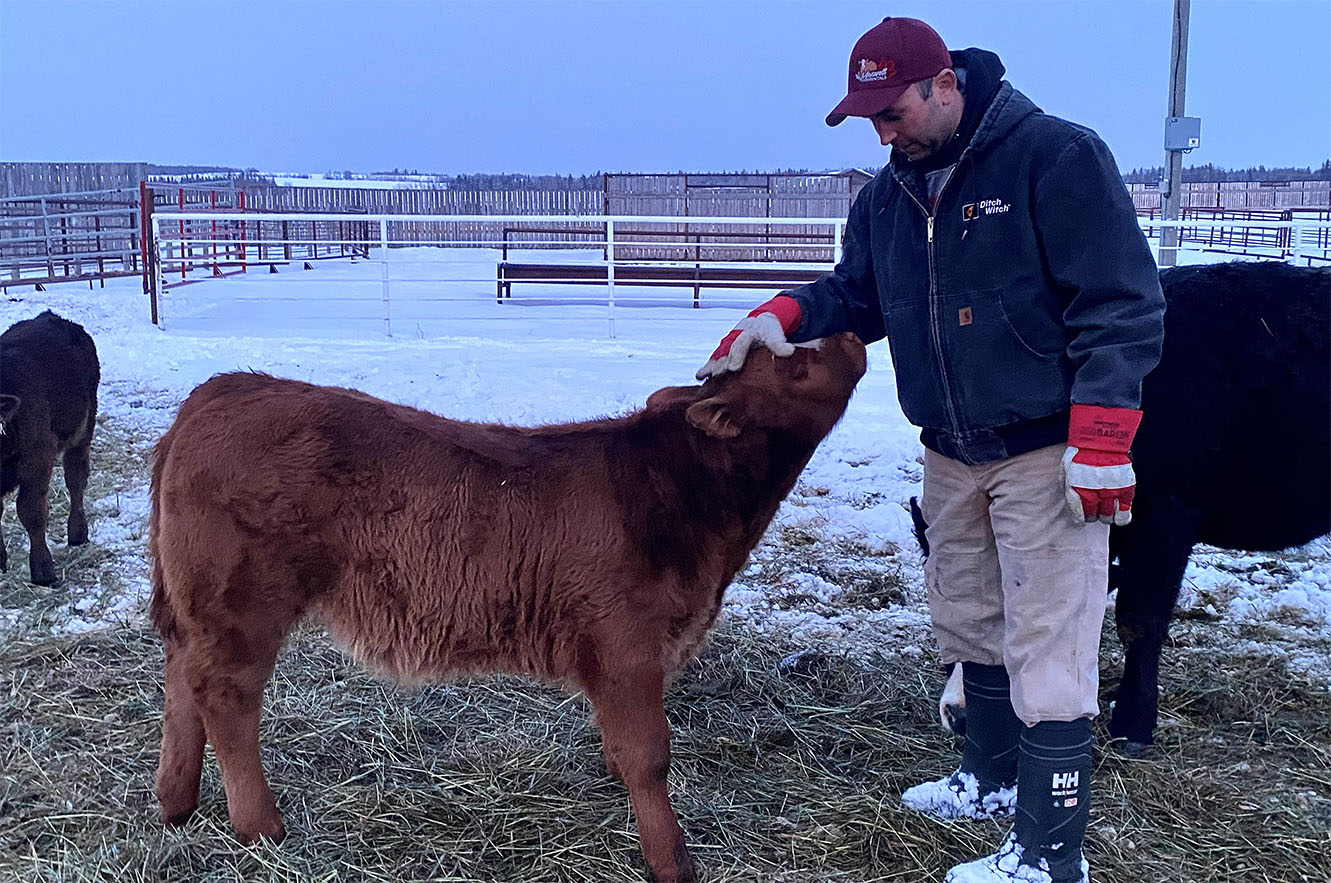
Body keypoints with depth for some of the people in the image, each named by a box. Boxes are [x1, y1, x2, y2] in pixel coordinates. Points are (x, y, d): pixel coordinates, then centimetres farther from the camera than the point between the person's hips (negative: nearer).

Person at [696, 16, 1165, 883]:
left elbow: (1123, 307, -17)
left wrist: (1100, 445, -21)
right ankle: (994, 779, 40)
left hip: (1047, 454, -8)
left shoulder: (1057, 158, -15)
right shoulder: (890, 195, 7)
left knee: (1045, 651, -6)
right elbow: (856, 293, 12)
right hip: (951, 455, 8)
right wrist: (780, 318, -9)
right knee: (969, 625, 20)